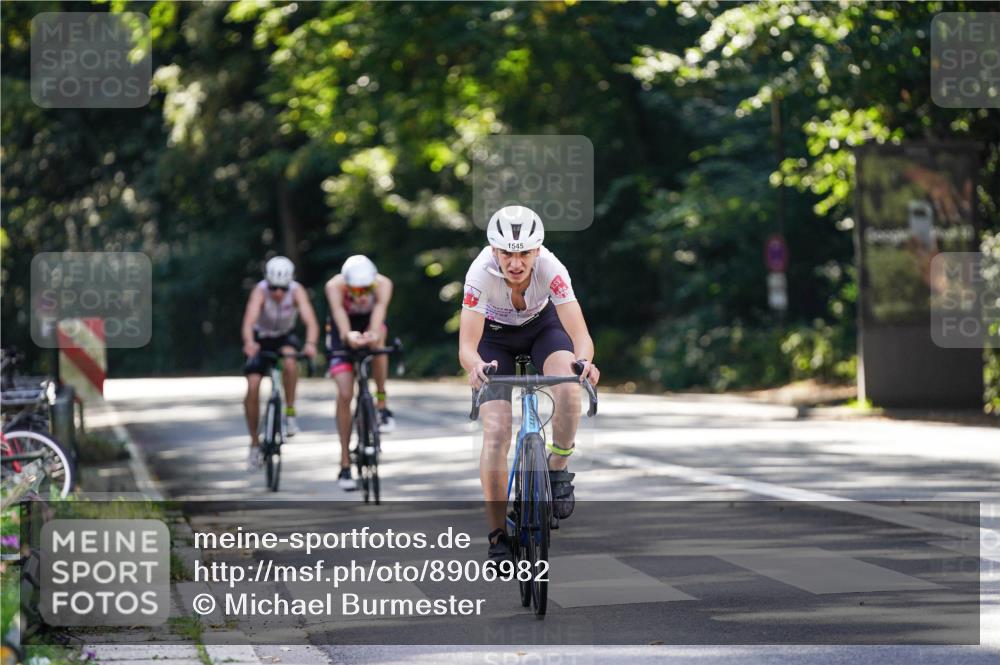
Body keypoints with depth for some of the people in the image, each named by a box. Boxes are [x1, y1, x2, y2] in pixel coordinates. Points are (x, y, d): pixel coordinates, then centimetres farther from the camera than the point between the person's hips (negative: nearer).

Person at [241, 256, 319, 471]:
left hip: (285, 337, 0)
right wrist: (249, 342, -66)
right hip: (261, 338, 0)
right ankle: (254, 444, 4)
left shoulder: (296, 291, -28)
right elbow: (249, 320, -45)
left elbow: (311, 321, -39)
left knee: (289, 359, -35)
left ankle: (290, 413, -19)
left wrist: (310, 344, -60)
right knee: (252, 387, -13)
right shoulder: (260, 291, -30)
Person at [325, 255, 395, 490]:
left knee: (378, 339, -30)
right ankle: (345, 463, -7)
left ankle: (382, 404, -10)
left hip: (370, 323, 4)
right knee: (345, 394, -13)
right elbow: (338, 312, -49)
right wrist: (349, 336, -70)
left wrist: (373, 335, -69)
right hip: (343, 332, -4)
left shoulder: (383, 284, -32)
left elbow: (380, 309, -48)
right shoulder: (335, 286, -34)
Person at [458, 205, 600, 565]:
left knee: (569, 384, -33)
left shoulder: (551, 268, -34)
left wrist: (584, 361, -61)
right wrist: (475, 366, -63)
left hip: (542, 324, 1)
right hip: (495, 335, -1)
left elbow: (580, 335, -39)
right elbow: (467, 345, -40)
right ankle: (498, 537, -5)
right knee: (496, 433, -15)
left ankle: (558, 469, -9)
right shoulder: (481, 272, -35)